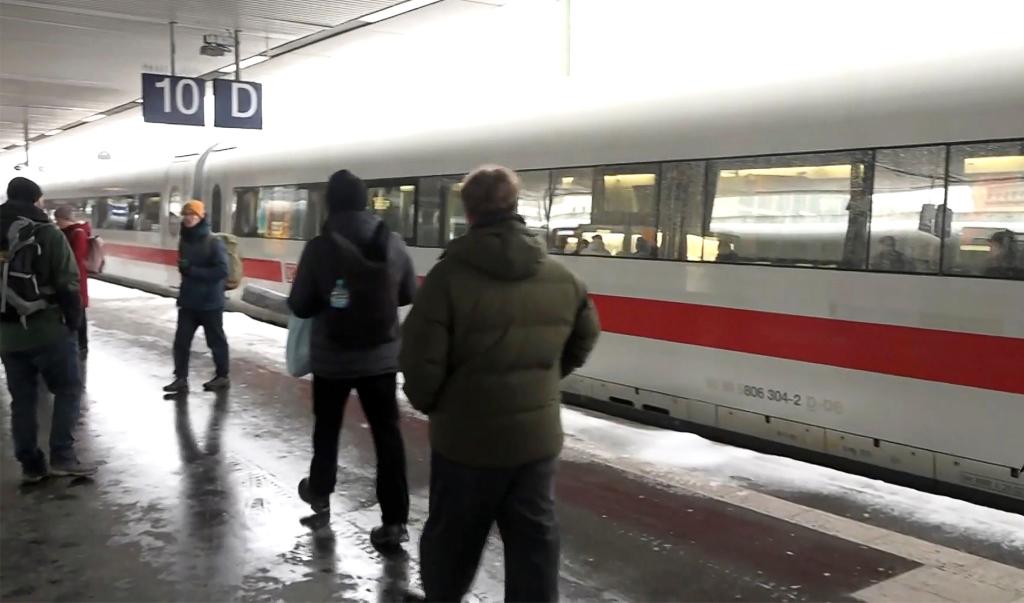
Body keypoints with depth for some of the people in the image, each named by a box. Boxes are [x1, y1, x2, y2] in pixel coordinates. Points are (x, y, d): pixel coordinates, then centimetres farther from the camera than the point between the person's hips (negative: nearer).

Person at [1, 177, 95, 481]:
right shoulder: (47, 234, -10)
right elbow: (67, 284, -13)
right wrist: (74, 321, -3)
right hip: (47, 329, -6)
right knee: (69, 389, 6)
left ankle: (30, 464, 15)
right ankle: (61, 456, -1)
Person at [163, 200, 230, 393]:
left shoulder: (213, 243, -15)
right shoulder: (184, 241, 7)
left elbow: (221, 271, -22)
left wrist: (192, 270, -23)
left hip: (210, 303, -6)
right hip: (188, 302, 6)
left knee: (216, 341, 8)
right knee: (181, 340, 3)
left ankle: (222, 377, 23)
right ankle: (181, 378, 11)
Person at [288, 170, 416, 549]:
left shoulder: (319, 248, -15)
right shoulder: (393, 243, -8)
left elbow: (299, 306, -9)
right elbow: (409, 294, 5)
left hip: (331, 358, -1)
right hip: (381, 356, 1)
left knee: (327, 427, 21)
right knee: (387, 433, 5)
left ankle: (319, 493, 41)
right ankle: (395, 520, 2)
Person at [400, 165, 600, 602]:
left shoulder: (450, 274, -17)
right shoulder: (560, 276, 0)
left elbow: (420, 357, -17)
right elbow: (584, 338, 15)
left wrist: (427, 403, 2)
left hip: (467, 436, -3)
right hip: (538, 434, 4)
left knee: (452, 536, 17)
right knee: (535, 538, 14)